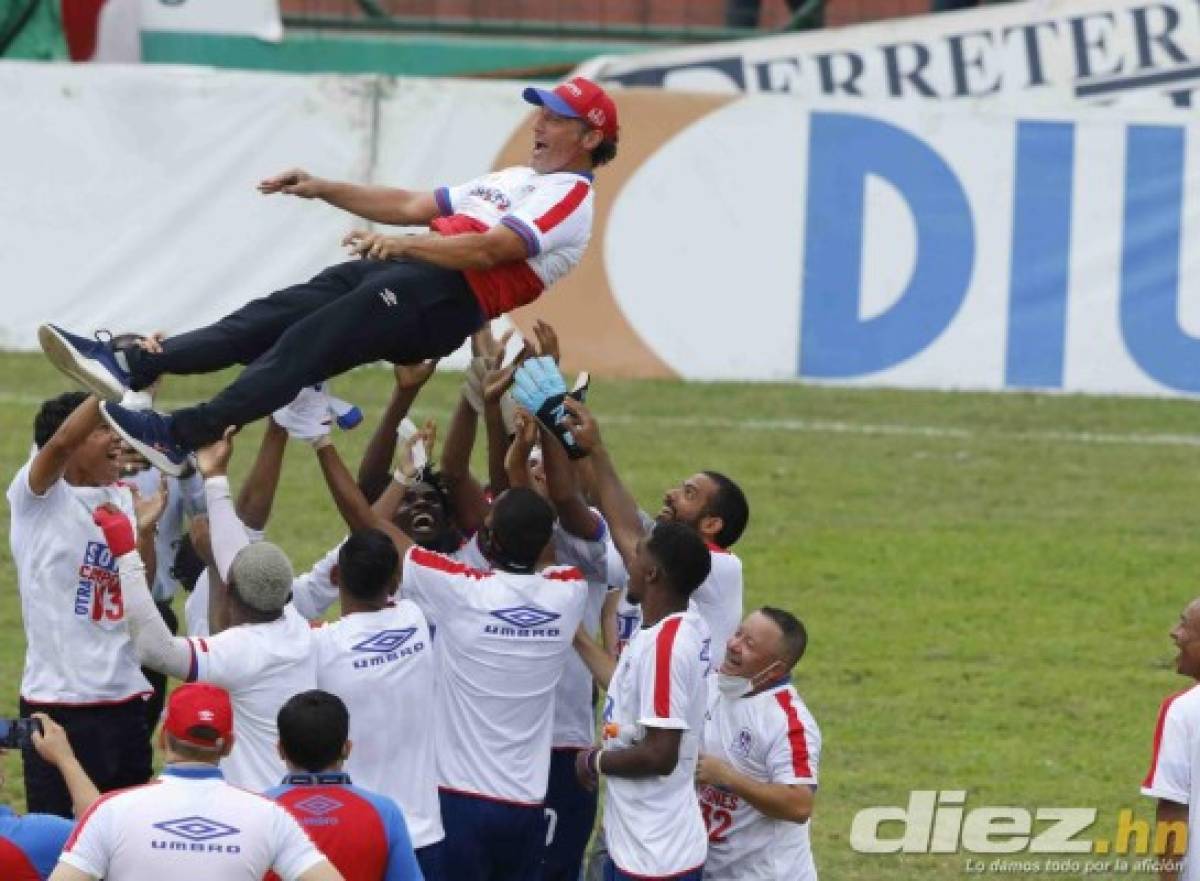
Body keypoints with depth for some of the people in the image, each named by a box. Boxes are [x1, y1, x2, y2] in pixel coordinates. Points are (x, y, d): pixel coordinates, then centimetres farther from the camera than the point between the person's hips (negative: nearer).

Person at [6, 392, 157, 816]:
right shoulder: (39, 496, -6)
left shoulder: (122, 501, 10)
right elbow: (60, 443, -27)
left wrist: (145, 531, -10)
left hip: (123, 699, 6)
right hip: (55, 702, -6)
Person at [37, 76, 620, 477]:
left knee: (315, 341, -24)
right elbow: (411, 206, 30)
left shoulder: (571, 198, 1)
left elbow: (487, 249, -15)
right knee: (280, 314, -12)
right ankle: (134, 366, -26)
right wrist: (323, 190, 22)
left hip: (447, 300, -8)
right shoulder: (513, 180, 33)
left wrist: (402, 245, -26)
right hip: (404, 270, 8)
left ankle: (184, 435, -37)